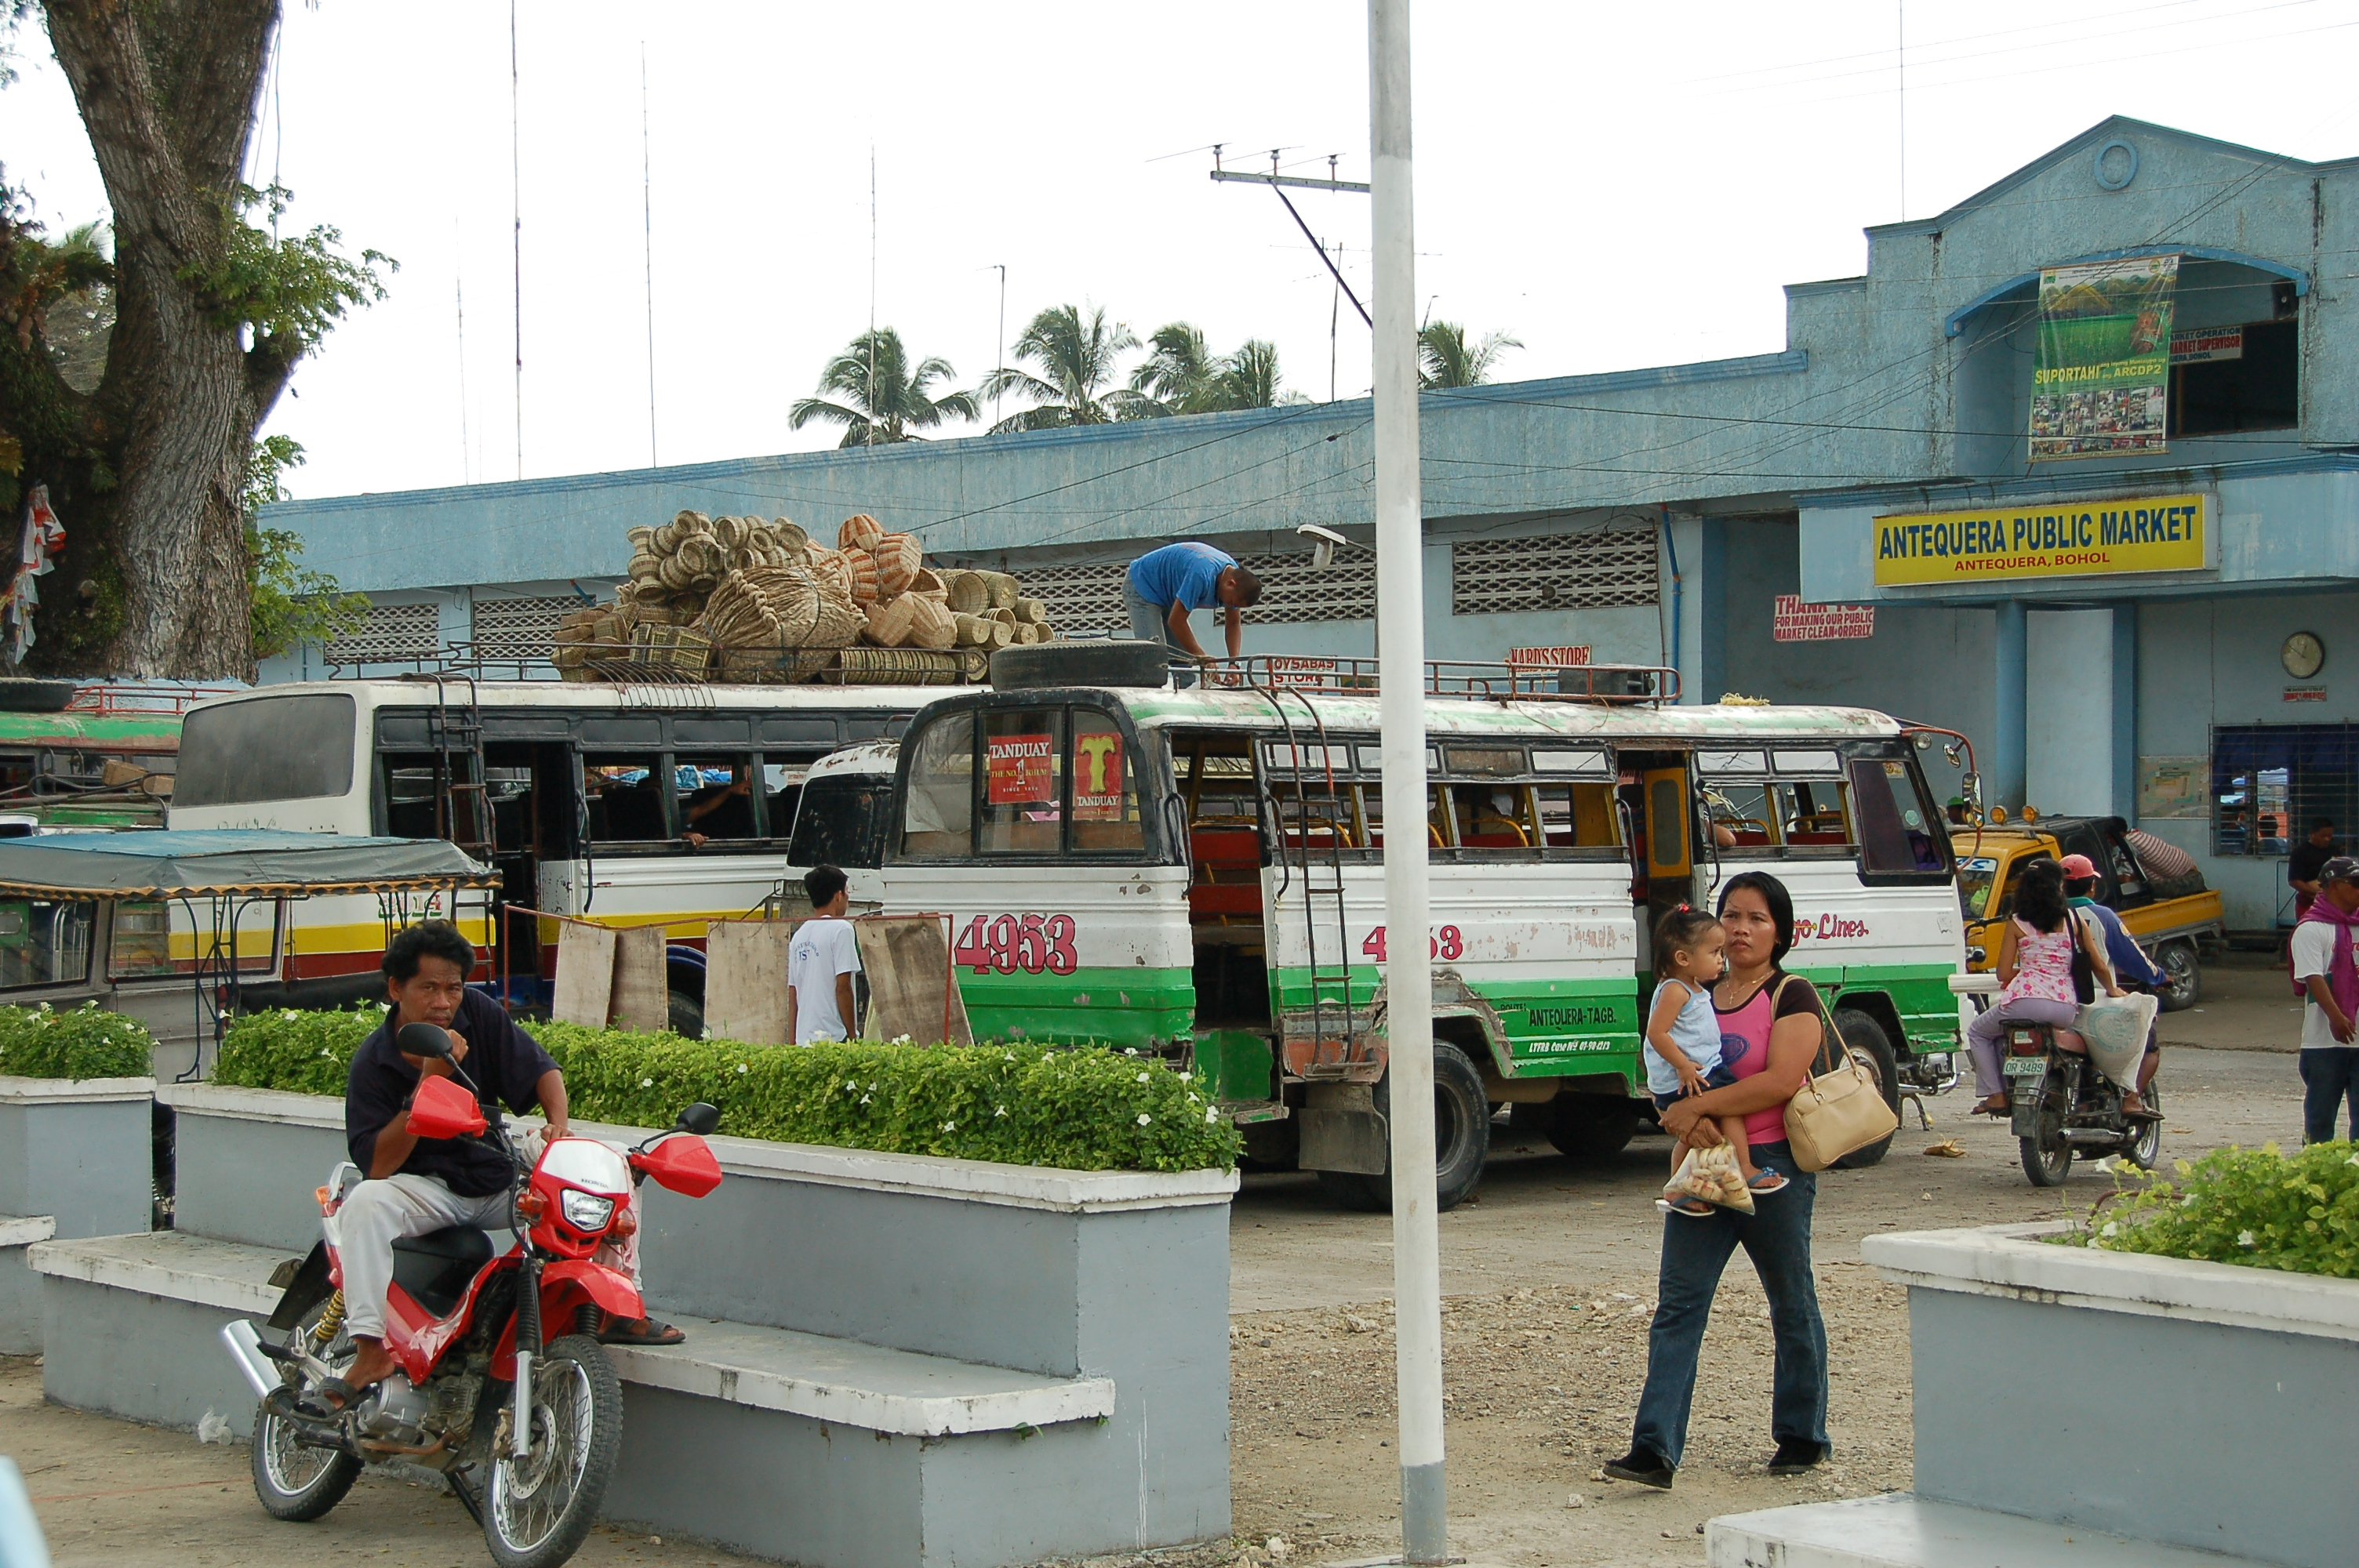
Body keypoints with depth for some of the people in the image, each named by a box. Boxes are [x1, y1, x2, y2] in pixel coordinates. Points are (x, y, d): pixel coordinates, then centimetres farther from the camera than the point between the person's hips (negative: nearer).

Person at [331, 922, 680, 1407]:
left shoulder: (479, 1015, -3)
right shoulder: (373, 1062, -11)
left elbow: (541, 1069, 1)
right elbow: (376, 1166, -19)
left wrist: (559, 1125, -21)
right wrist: (428, 1084, -25)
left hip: (499, 1179, 4)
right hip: (427, 1188, -4)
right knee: (366, 1202, -35)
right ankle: (372, 1351, -36)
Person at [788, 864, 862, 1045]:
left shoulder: (799, 935, 14)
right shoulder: (841, 929, -6)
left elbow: (792, 995, 15)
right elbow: (842, 987, -11)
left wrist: (792, 1043, 17)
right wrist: (852, 1035, -5)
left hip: (803, 1038, 7)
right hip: (833, 1036, -7)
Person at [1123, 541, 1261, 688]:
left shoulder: (1235, 573, -9)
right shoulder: (1202, 576, -36)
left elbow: (1234, 624, 0)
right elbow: (1176, 621, -31)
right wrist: (1202, 658, -27)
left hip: (1167, 596, 9)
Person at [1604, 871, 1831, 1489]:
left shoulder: (1791, 996, -5)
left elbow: (1782, 1080, -18)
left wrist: (1697, 1107, -19)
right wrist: (1687, 1120, -12)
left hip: (1773, 1164, -5)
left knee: (1791, 1303, 8)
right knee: (1678, 1304, -5)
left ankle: (1803, 1437, 22)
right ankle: (1655, 1449, -10)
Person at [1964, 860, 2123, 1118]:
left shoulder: (2016, 925, 5)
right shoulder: (2074, 921, 9)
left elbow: (2004, 974, 4)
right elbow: (2099, 965, 12)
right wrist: (2112, 990, 31)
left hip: (2024, 1001, -3)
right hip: (2065, 1007, 3)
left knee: (1978, 1033, 21)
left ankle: (1995, 1094, 6)